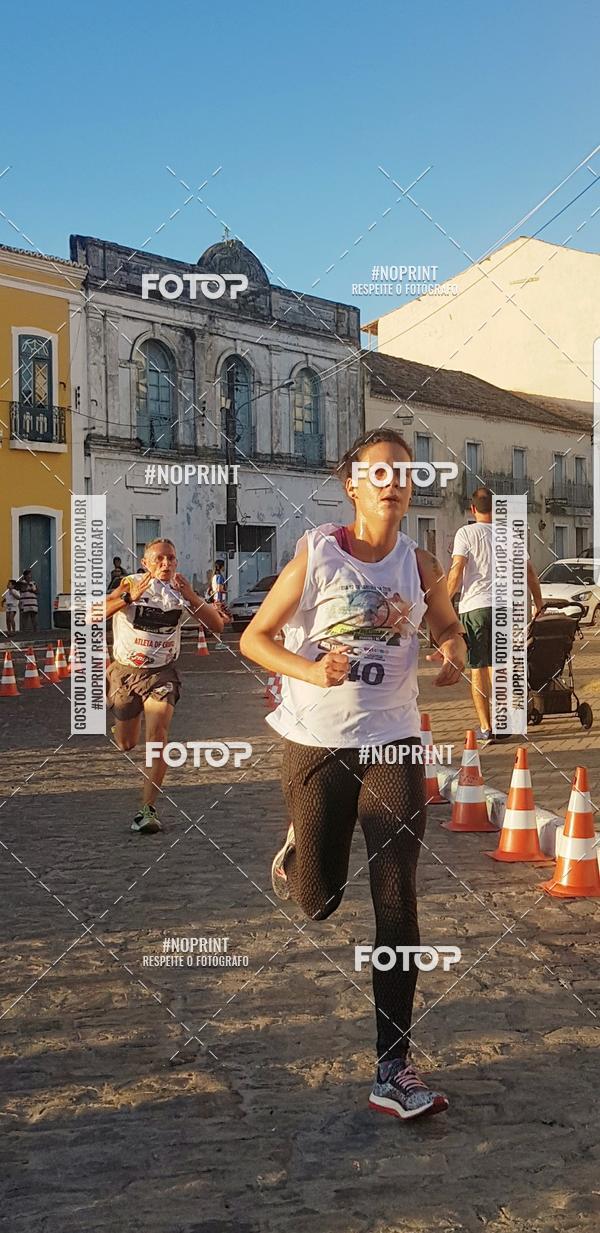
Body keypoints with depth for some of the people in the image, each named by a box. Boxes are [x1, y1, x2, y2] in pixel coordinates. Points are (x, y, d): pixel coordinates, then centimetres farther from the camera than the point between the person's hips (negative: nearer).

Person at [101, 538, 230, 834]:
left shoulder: (180, 591, -1)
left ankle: (147, 808, -17)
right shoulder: (131, 584, -10)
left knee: (158, 735, -21)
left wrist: (192, 597, -19)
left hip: (162, 673, 0)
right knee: (126, 745, 13)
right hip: (125, 671, 0)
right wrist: (130, 596, -33)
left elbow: (217, 625, -6)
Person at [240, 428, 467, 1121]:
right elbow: (253, 637, -3)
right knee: (317, 903, 7)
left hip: (394, 742, 2)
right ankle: (294, 849, 45)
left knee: (396, 900, -5)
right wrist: (313, 671, -20)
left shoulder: (418, 564, 2)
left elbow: (449, 629, 19)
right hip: (317, 742, -2)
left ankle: (393, 1069, 3)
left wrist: (452, 654, -6)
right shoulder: (316, 556, -7)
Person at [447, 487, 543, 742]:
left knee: (478, 669, 4)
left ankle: (486, 727, 2)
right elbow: (529, 572, 11)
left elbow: (456, 572, -12)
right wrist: (539, 603, 23)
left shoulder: (466, 533, -1)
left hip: (474, 607, -3)